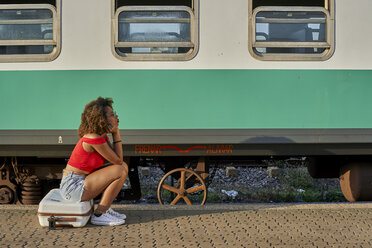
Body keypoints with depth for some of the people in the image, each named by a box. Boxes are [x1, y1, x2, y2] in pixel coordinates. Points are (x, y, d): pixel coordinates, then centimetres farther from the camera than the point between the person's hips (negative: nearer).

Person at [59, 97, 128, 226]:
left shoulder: (102, 136, 7)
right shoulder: (94, 139, -23)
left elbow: (117, 159, 7)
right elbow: (118, 160, -14)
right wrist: (116, 133, -10)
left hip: (82, 180, 10)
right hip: (74, 187, -10)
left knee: (123, 167, 7)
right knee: (120, 171, -17)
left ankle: (105, 208, 11)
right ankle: (99, 215, -8)